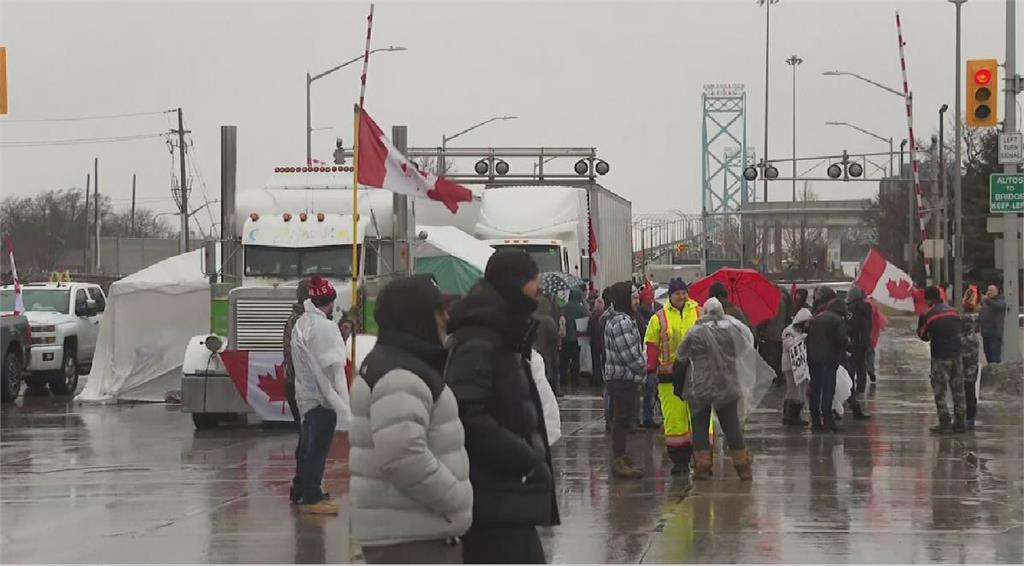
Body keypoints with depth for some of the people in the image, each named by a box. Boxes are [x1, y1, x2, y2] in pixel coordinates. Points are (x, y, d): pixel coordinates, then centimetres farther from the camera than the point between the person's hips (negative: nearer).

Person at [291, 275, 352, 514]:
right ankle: (312, 497, -3)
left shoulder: (300, 324, 10)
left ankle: (305, 492, 22)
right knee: (319, 447, -4)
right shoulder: (325, 327, -17)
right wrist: (342, 401, -16)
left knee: (309, 445, 15)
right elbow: (333, 366, -18)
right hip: (323, 396, -8)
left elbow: (299, 360, 11)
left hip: (305, 394, 8)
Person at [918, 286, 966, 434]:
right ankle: (960, 422, 15)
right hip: (956, 355, 5)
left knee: (940, 392, 3)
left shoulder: (928, 315, -9)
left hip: (940, 357, -5)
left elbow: (923, 336, 2)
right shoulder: (953, 311, 5)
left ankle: (945, 423, -1)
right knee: (958, 390, 12)